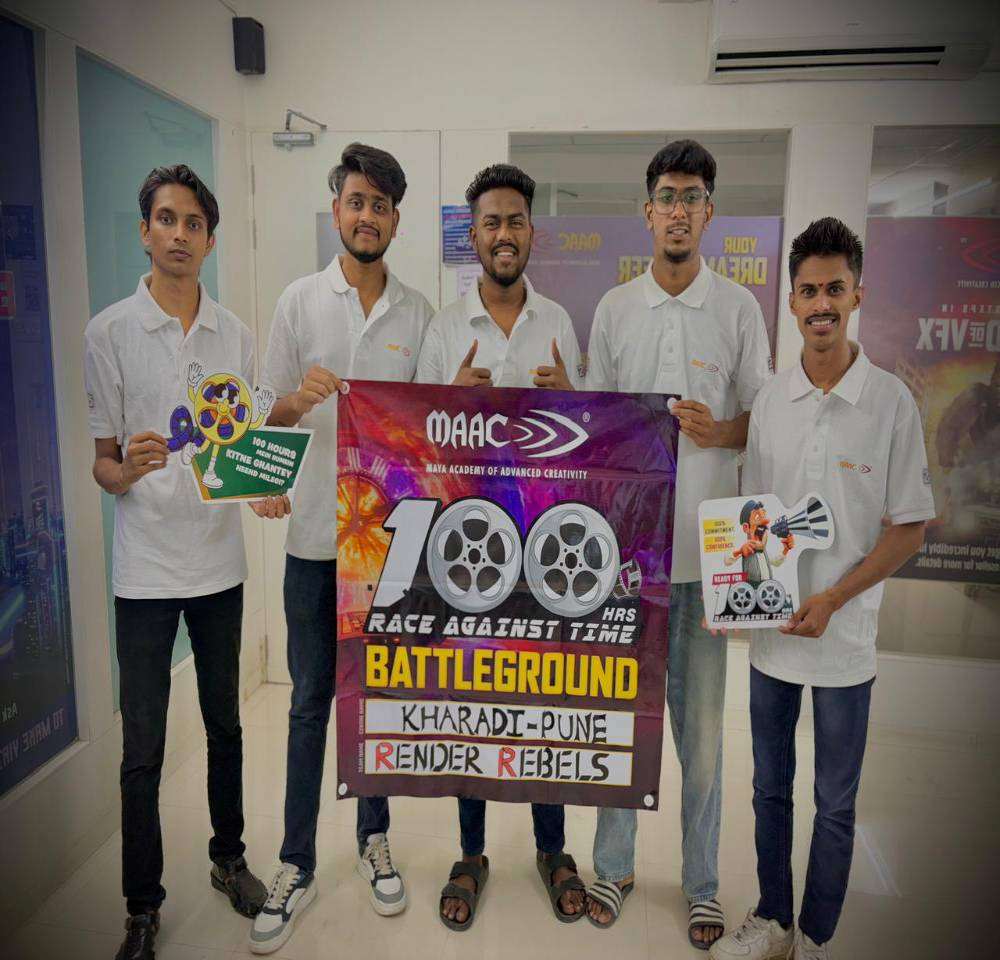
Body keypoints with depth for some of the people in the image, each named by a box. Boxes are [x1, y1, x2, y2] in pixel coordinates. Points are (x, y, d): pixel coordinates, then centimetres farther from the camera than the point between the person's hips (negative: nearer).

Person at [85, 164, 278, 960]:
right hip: (146, 567, -3)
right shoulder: (110, 332, -4)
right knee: (143, 751, 5)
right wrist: (127, 470, -25)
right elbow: (102, 461, -3)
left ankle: (229, 857, 37)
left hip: (220, 560, 3)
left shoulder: (236, 335, 6)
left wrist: (264, 491, -9)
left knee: (225, 726, 16)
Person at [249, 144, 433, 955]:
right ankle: (297, 866, 24)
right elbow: (273, 418, 4)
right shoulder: (300, 301, 2)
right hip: (315, 534, -1)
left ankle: (374, 842, 32)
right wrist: (301, 400, -19)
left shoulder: (417, 312, 5)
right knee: (311, 702, 8)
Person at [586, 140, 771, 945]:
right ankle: (614, 865, 32)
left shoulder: (740, 307, 2)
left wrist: (721, 433, -18)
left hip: (707, 546, -1)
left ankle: (702, 882, 30)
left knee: (702, 724, 10)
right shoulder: (613, 308, 6)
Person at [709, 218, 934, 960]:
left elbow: (910, 527, -6)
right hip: (770, 628, 3)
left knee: (835, 805, 13)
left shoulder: (891, 402, -8)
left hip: (845, 636, -3)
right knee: (770, 790, 17)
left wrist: (832, 599, -15)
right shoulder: (769, 401, 2)